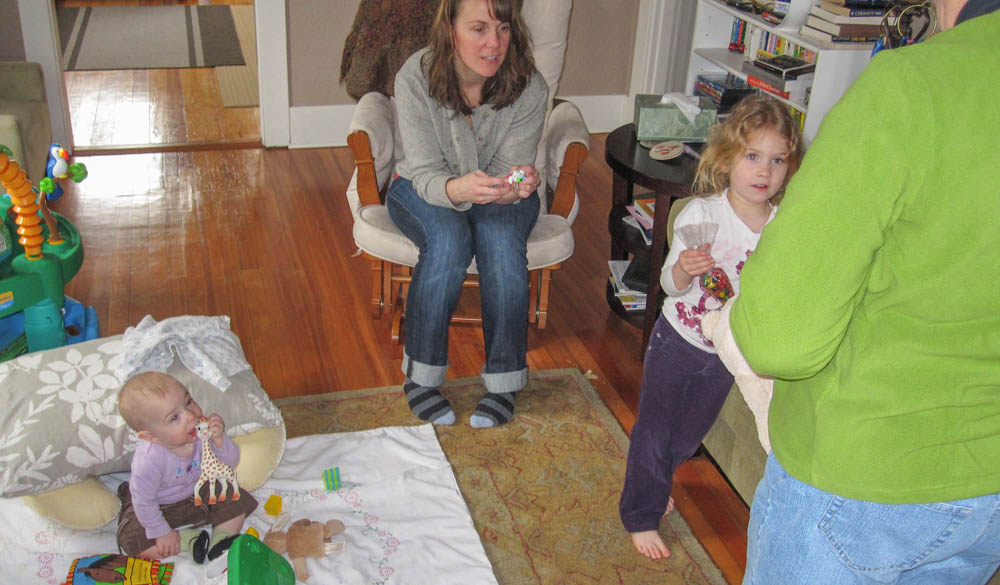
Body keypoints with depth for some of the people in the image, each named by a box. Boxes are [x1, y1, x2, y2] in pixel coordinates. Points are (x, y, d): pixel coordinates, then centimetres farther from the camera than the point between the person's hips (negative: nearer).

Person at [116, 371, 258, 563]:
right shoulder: (148, 459, -39)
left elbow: (232, 461, -16)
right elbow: (144, 502, -25)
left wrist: (219, 440, -36)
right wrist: (162, 533, -14)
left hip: (197, 492, 4)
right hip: (160, 507, -4)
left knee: (237, 500, -9)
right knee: (132, 542, -23)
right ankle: (188, 540, -9)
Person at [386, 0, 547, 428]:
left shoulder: (529, 87, -20)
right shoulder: (416, 76, -23)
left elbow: (508, 173, -16)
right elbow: (425, 174, -25)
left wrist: (517, 185, -42)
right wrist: (458, 189, -48)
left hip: (495, 196, 1)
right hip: (423, 188, -1)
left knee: (502, 239, -31)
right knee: (449, 237, -33)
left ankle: (504, 381, -17)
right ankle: (421, 376, -17)